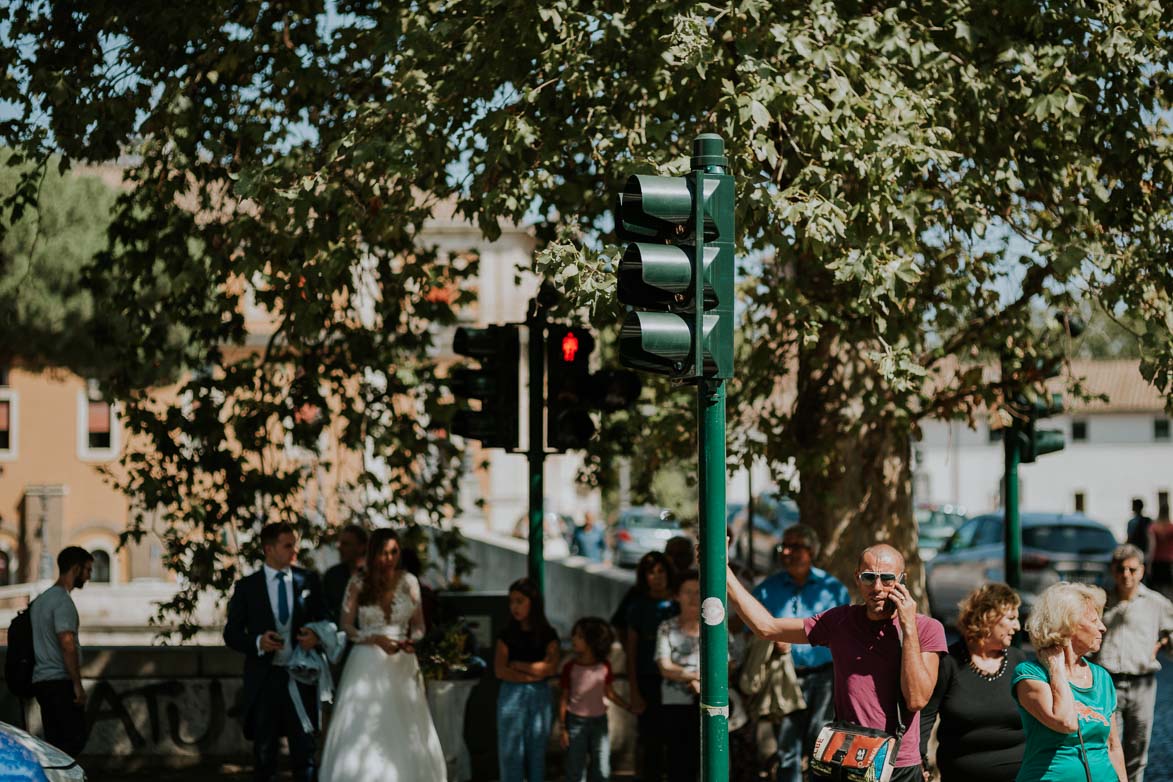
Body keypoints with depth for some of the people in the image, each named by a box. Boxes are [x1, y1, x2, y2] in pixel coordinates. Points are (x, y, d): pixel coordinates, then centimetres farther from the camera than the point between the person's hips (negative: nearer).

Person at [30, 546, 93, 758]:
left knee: (55, 742, 8)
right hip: (60, 682, -9)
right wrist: (78, 684, -18)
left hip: (41, 681, 9)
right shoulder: (63, 601, -12)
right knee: (75, 739, -9)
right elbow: (67, 644, -21)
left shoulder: (41, 599, 19)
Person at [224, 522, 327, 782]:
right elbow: (231, 634, 1)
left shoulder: (309, 580, 4)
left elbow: (324, 619, 9)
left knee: (305, 751, 6)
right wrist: (257, 642, -18)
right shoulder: (247, 587, -1)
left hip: (301, 676, 1)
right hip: (264, 679, -1)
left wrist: (316, 635, -14)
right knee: (264, 753, 10)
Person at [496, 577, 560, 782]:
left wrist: (517, 665, -4)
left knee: (537, 753, 4)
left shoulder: (548, 635, 4)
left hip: (540, 697, 0)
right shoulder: (507, 635, 5)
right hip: (512, 696, 0)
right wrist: (532, 674, -9)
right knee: (510, 752, -3)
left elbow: (551, 667, -8)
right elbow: (500, 671, -5)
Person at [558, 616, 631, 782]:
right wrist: (562, 728, -3)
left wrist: (629, 707, 4)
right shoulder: (570, 668, -5)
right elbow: (564, 698, 0)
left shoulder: (604, 666, -1)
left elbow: (610, 693, 11)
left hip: (599, 721, 2)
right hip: (576, 722, -2)